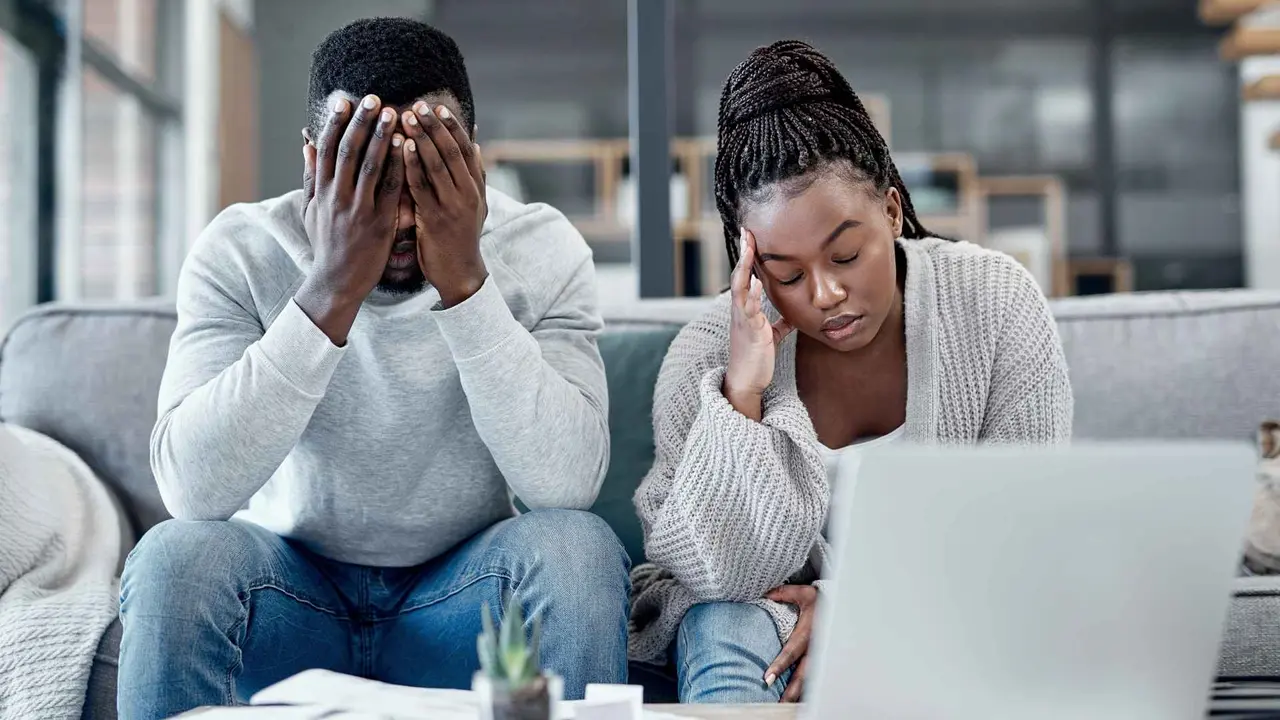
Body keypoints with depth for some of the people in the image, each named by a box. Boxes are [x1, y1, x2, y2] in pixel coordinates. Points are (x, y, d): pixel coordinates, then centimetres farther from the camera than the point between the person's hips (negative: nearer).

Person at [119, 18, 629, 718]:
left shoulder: (542, 249, -11)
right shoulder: (240, 251, -13)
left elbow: (568, 483, -24)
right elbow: (192, 489, -26)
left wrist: (465, 283, -31)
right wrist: (332, 289, -33)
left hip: (459, 594, 1)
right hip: (288, 590, 0)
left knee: (578, 548, -28)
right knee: (175, 557, -29)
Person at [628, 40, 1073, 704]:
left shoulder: (995, 303, -11)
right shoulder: (703, 359, -13)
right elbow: (721, 574, -17)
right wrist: (742, 394, -29)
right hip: (772, 615, -1)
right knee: (728, 630, -34)